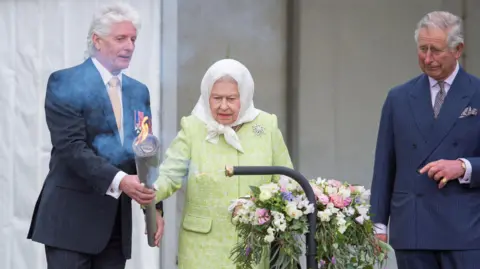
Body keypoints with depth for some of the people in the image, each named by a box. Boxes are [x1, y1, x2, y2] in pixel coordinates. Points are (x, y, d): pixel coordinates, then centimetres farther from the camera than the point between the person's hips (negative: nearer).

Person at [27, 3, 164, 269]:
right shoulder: (65, 83, -6)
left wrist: (154, 207, 5)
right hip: (71, 214, -6)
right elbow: (71, 146, -17)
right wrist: (118, 180, -28)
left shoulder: (138, 91, 14)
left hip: (117, 218, 6)